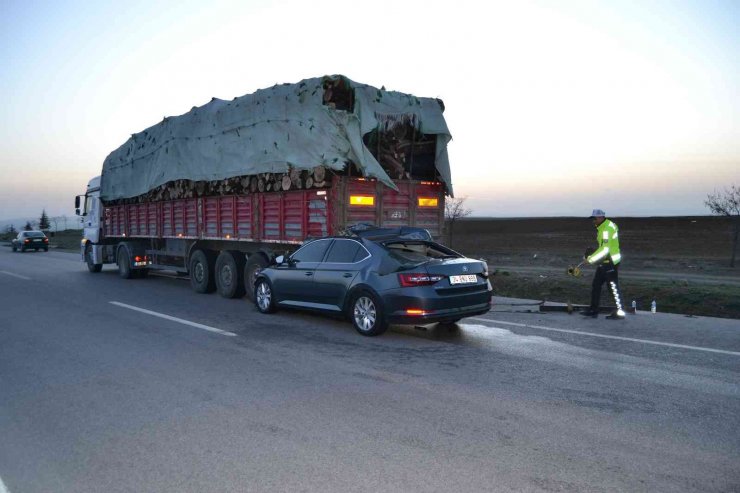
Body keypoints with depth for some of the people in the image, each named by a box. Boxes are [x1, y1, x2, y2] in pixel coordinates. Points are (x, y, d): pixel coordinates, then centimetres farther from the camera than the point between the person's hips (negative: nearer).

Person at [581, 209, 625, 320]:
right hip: (604, 262, 10)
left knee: (614, 287, -3)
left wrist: (591, 258, -22)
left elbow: (605, 249, -26)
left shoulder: (607, 229, -20)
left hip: (610, 262, -10)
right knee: (596, 285, 13)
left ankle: (620, 313, 6)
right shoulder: (603, 227, 13)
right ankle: (593, 310, 20)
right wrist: (592, 256, 10)